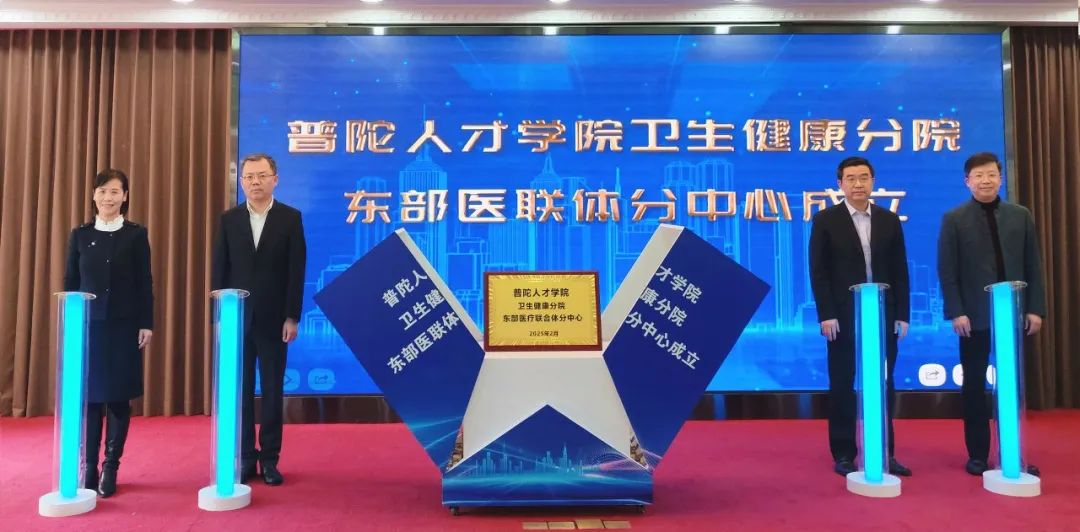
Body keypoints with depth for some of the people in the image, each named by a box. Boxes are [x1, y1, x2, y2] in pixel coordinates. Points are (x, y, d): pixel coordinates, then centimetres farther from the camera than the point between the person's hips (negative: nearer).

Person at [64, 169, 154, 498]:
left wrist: (146, 324, -4)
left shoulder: (136, 235, 1)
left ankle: (110, 467, 13)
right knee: (89, 397, 4)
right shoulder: (80, 235, 7)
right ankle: (88, 466, 14)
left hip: (124, 326, -1)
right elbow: (70, 282, 8)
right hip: (88, 325, 2)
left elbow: (145, 283, 0)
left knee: (119, 397, 3)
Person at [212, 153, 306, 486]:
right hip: (237, 317, 2)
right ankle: (245, 457, 16)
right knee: (240, 390, 7)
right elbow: (219, 270, 5)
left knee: (272, 390, 5)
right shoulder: (229, 219, 6)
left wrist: (292, 317, -9)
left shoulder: (290, 218, 0)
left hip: (273, 319, -2)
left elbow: (296, 270, -4)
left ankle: (269, 459, 13)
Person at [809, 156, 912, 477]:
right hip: (843, 317, -3)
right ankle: (843, 454, 12)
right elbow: (818, 271, -5)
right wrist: (826, 315, -12)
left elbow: (900, 270, 8)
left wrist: (902, 315, 2)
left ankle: (884, 453, 18)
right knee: (842, 386, 4)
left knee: (883, 385, 7)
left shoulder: (889, 220, 9)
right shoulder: (825, 220, 0)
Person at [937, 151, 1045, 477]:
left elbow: (1033, 267, 8)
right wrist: (956, 312, -12)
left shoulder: (1021, 216, 8)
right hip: (974, 316, -2)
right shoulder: (954, 219, 0)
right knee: (974, 386, 5)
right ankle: (977, 454, 14)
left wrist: (1035, 308, 1)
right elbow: (947, 271, -5)